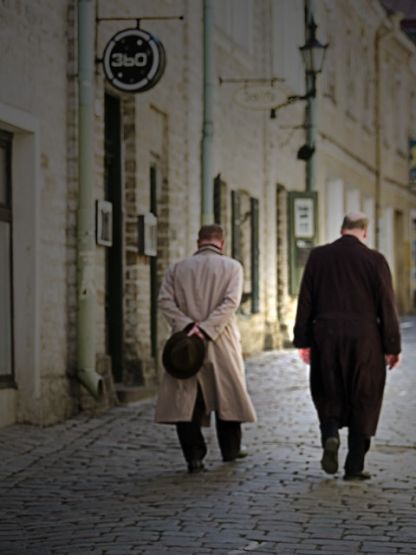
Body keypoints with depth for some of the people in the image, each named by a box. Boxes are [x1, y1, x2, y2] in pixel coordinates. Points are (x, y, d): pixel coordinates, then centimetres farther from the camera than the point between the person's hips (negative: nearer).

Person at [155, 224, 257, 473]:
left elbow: (165, 300, -4)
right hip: (222, 344, -1)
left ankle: (194, 456, -5)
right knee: (227, 394, 14)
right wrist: (205, 329, -17)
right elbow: (230, 302, -12)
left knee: (186, 399, 2)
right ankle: (231, 449, 26)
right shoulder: (232, 267, 2)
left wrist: (187, 325, -11)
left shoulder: (178, 268, 9)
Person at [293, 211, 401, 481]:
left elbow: (305, 302, 3)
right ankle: (354, 467, 7)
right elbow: (387, 307, -4)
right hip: (364, 339, -2)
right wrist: (392, 346, 2)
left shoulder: (318, 256, 2)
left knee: (328, 395, 15)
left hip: (326, 339, 2)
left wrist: (303, 341, 9)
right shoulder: (374, 260, -5)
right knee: (363, 401, 7)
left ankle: (330, 434, -14)